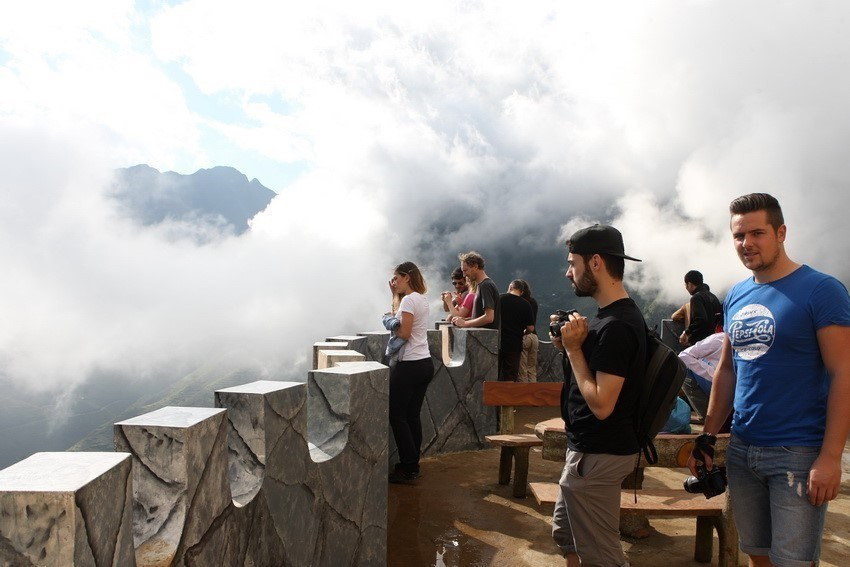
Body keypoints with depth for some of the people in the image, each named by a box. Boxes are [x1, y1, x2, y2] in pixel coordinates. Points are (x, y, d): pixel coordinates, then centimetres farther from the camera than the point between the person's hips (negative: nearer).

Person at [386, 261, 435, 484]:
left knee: (397, 416, -1)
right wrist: (395, 295, 20)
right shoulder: (422, 299, 15)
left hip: (410, 366, -9)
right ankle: (412, 466, 16)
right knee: (412, 416, 12)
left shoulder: (409, 299, -14)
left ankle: (408, 469, 2)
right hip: (425, 363, 9)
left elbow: (404, 333, -18)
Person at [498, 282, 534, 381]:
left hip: (497, 342, 0)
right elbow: (531, 327, -3)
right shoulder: (526, 305, -3)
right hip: (514, 344, 0)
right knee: (511, 376, 7)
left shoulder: (499, 298, -3)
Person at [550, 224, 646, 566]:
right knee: (565, 535, 26)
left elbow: (601, 404, -27)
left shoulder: (615, 326, -25)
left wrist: (574, 349, -20)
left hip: (597, 457, -11)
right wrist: (569, 346, 1)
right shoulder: (620, 314, 8)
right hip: (591, 449, 11)